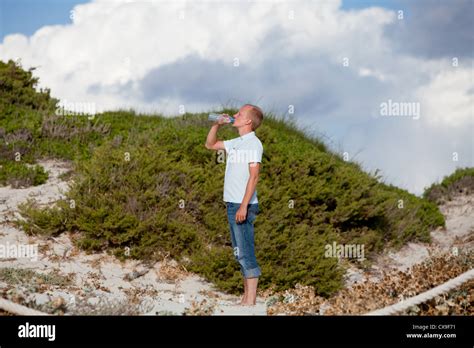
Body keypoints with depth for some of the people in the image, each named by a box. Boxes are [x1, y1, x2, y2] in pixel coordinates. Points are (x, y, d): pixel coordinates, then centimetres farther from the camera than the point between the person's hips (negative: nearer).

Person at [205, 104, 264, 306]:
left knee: (245, 253, -8)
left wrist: (243, 206, -22)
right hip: (233, 205, 9)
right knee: (240, 253, 11)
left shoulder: (253, 143, -10)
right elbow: (210, 145, 31)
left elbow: (253, 177, -17)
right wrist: (217, 124, 16)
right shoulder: (236, 143, 15)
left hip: (242, 206, -9)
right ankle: (247, 298, 17)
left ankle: (251, 301, -6)